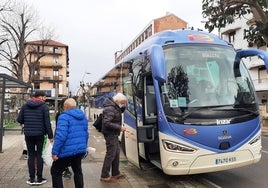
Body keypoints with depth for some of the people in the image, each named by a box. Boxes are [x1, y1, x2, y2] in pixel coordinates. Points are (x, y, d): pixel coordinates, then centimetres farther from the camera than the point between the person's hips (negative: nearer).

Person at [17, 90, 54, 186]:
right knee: (39, 155, 7)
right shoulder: (44, 106, -8)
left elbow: (19, 119, 3)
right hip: (40, 134, -3)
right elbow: (47, 122, -11)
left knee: (31, 156, 10)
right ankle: (39, 179, 12)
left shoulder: (25, 105, 4)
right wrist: (50, 135, -7)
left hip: (28, 134, 3)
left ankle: (32, 179, 13)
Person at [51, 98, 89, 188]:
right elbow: (86, 134, 16)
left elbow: (60, 136, -22)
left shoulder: (64, 116, -14)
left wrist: (55, 152, -16)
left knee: (55, 171, 9)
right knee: (78, 171, 20)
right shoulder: (83, 116, 10)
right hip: (80, 150, 7)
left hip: (67, 151, -7)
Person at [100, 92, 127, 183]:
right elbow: (107, 123, -27)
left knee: (117, 153, 16)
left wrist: (123, 106, 2)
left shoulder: (115, 107, 8)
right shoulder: (110, 109, -22)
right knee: (111, 154, -4)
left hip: (114, 134, 10)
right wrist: (119, 128, -23)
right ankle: (104, 176, 6)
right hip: (110, 134, -10)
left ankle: (115, 173, 28)